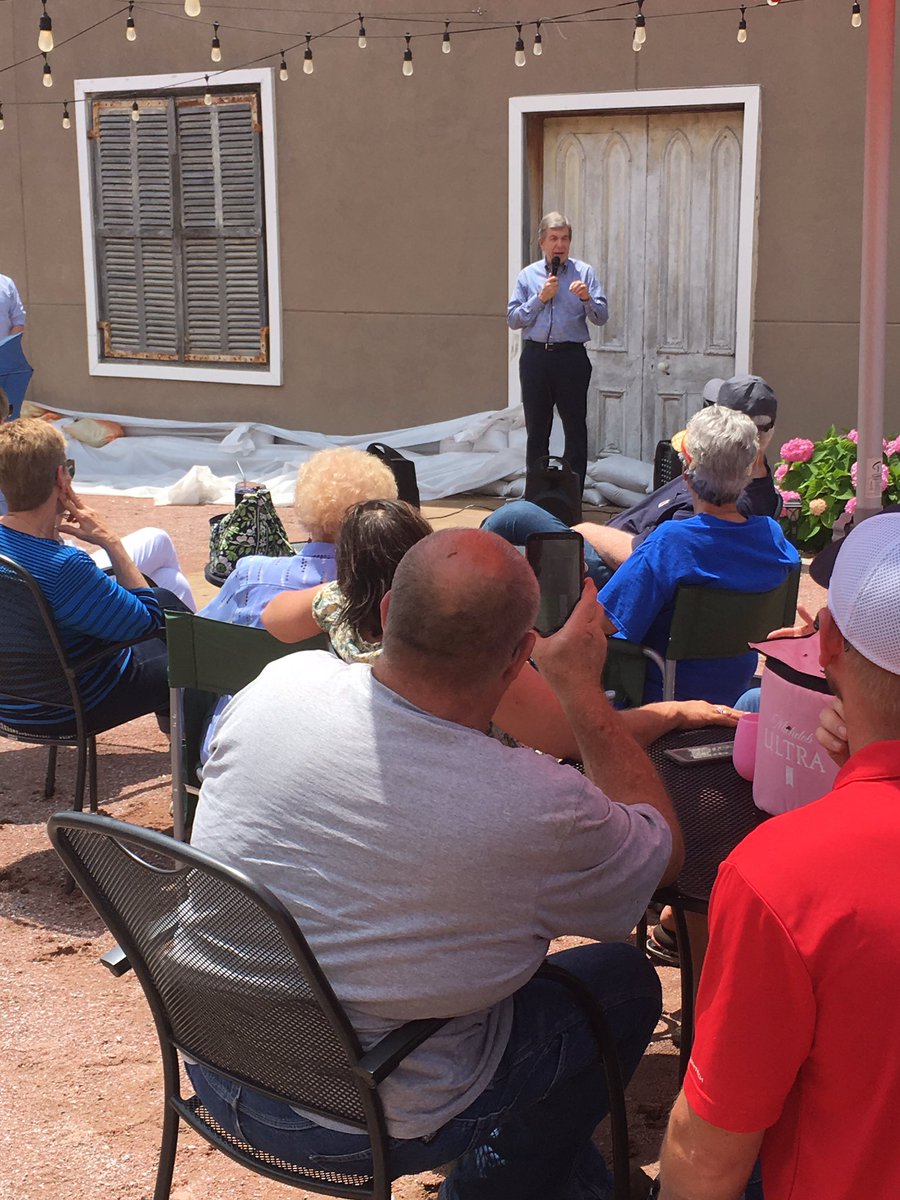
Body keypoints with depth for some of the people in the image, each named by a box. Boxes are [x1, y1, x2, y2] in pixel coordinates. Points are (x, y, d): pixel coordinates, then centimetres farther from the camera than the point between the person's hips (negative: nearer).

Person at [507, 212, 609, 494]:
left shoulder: (584, 272, 5)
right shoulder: (527, 275, 10)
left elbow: (602, 317, -1)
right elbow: (512, 319, 2)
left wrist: (587, 298, -19)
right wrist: (540, 298, -7)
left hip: (571, 357, -2)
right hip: (535, 357, 2)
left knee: (575, 429, -2)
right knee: (536, 430, 9)